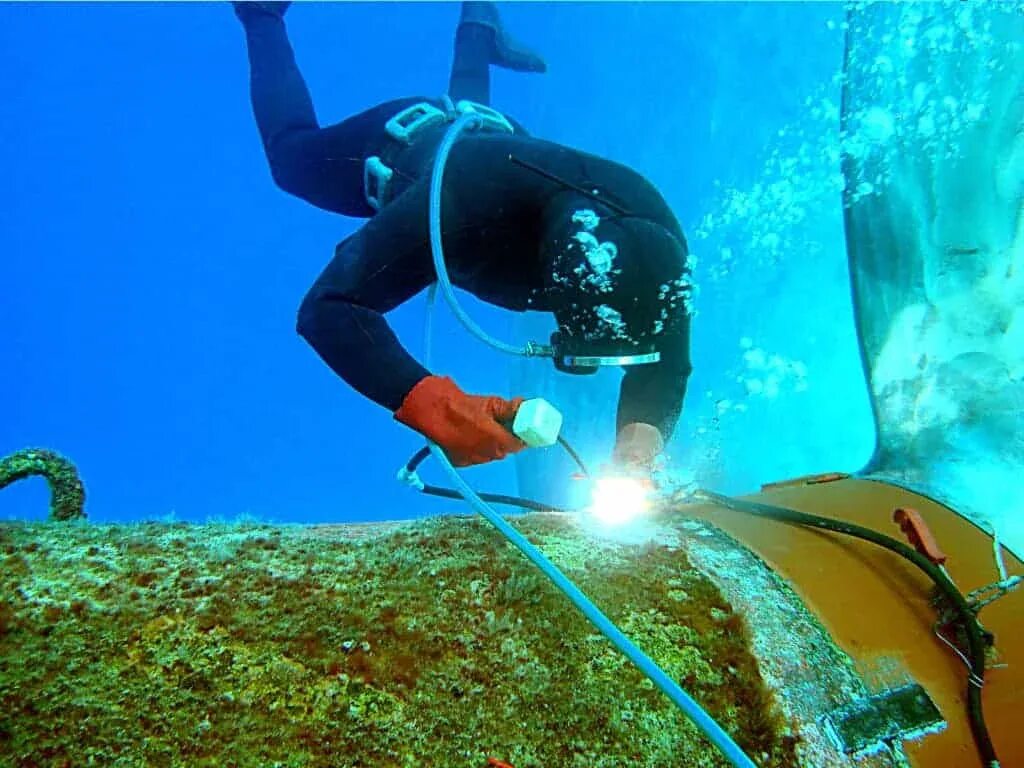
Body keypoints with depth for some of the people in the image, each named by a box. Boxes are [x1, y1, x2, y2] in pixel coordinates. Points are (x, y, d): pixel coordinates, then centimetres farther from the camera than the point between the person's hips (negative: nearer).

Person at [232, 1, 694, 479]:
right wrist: (431, 404, -67)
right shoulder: (463, 203, -51)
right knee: (292, 154, 29)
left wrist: (641, 440, -52)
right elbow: (328, 308, -53)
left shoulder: (654, 235, -40)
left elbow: (664, 361, -31)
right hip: (402, 144, -2)